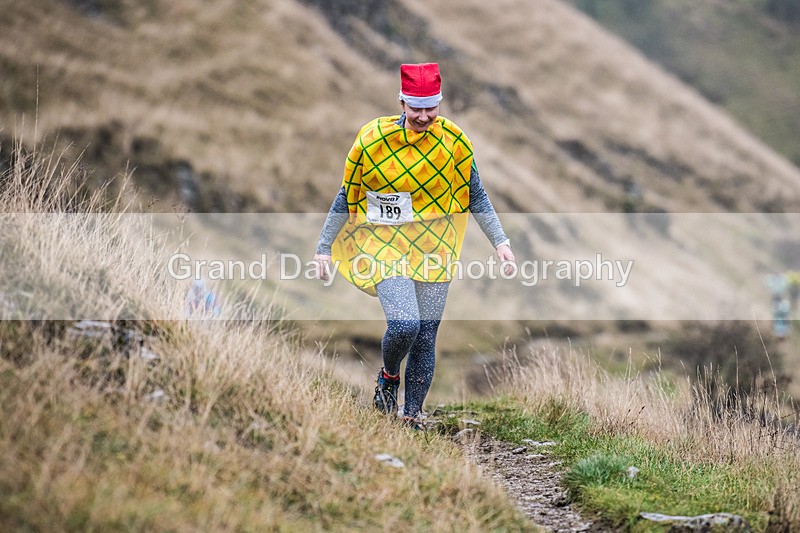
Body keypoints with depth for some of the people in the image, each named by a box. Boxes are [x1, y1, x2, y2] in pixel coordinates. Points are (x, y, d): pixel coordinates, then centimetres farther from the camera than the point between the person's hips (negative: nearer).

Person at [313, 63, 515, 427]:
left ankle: (412, 416, 15)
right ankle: (389, 377, 12)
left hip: (433, 246, 2)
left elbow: (476, 196, 8)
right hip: (386, 244, -2)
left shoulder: (454, 141, -4)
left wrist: (499, 242, 2)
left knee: (426, 337, 1)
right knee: (404, 325, -20)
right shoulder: (372, 138, -9)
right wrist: (324, 247, 4)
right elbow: (347, 197, 2)